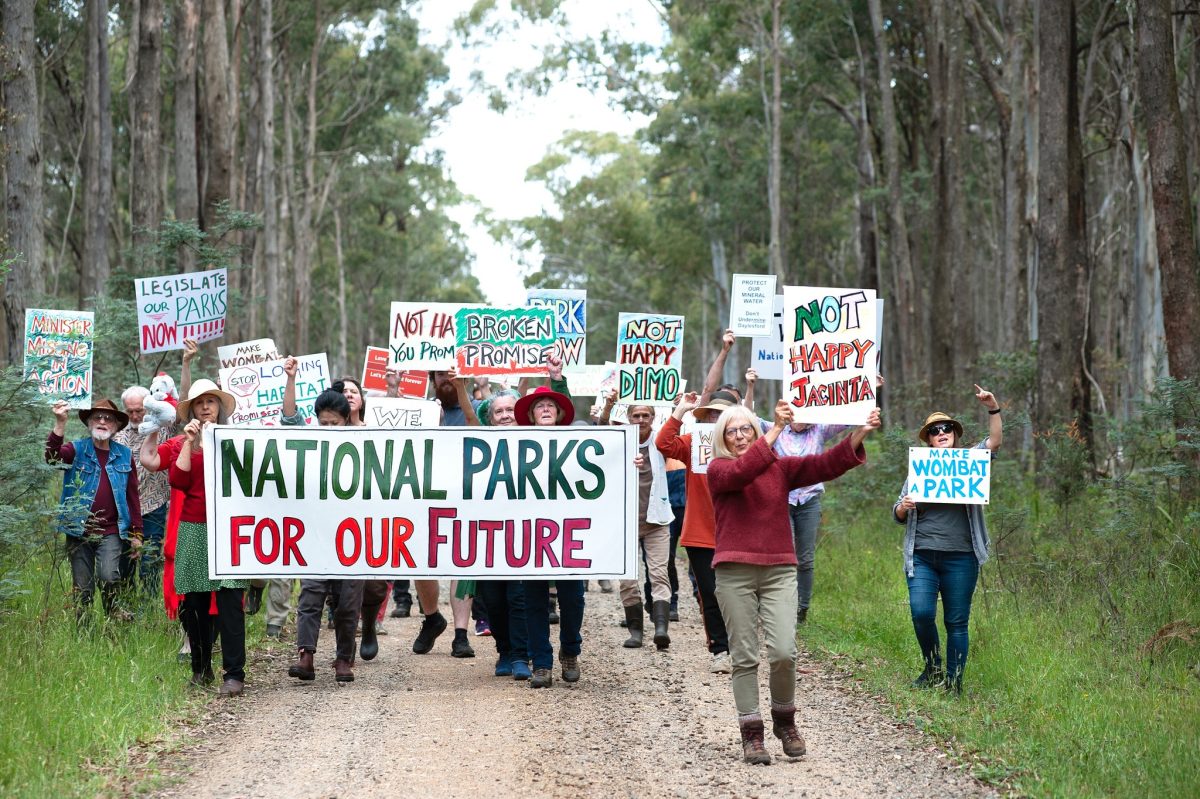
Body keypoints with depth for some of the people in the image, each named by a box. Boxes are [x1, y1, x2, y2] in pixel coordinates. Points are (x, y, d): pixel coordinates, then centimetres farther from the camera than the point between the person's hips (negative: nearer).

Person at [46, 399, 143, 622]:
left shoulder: (124, 455, 9)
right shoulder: (77, 450, 3)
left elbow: (133, 495, 12)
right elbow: (52, 456, -19)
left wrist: (136, 533, 8)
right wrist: (60, 423, -32)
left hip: (111, 531, 0)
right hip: (79, 530, 0)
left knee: (108, 576, -21)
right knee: (82, 588, 3)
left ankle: (112, 609, 6)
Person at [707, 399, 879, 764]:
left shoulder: (781, 468, 13)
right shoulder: (719, 470, 3)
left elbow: (827, 464, 2)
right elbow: (743, 471, -19)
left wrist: (861, 433, -12)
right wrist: (776, 430, -26)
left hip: (779, 571, 2)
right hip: (735, 572, -2)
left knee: (784, 652, -9)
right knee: (744, 656, 0)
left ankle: (784, 721, 15)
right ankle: (751, 734, 7)